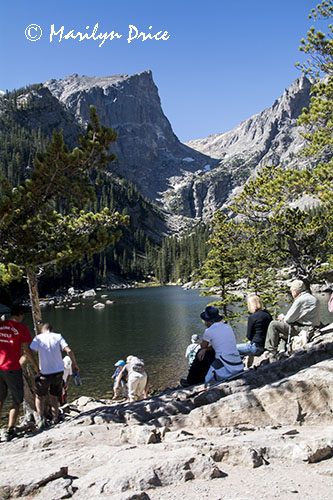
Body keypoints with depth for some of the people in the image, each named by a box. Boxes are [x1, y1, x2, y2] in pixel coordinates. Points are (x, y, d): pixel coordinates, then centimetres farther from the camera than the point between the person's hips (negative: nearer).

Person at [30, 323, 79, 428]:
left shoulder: (38, 338, 0)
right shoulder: (58, 336, 2)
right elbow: (69, 351, -9)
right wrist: (75, 365, 0)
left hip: (44, 373, -2)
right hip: (58, 372, 2)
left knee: (39, 396, 18)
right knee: (54, 397, 17)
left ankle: (40, 419, 4)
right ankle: (55, 420, 8)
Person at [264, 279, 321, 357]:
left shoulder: (300, 300, -19)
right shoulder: (312, 298, 13)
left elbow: (289, 319, -16)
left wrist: (283, 318, 8)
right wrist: (284, 317, 12)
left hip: (303, 329, -10)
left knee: (273, 324, -7)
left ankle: (272, 351, 1)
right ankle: (281, 348, 18)